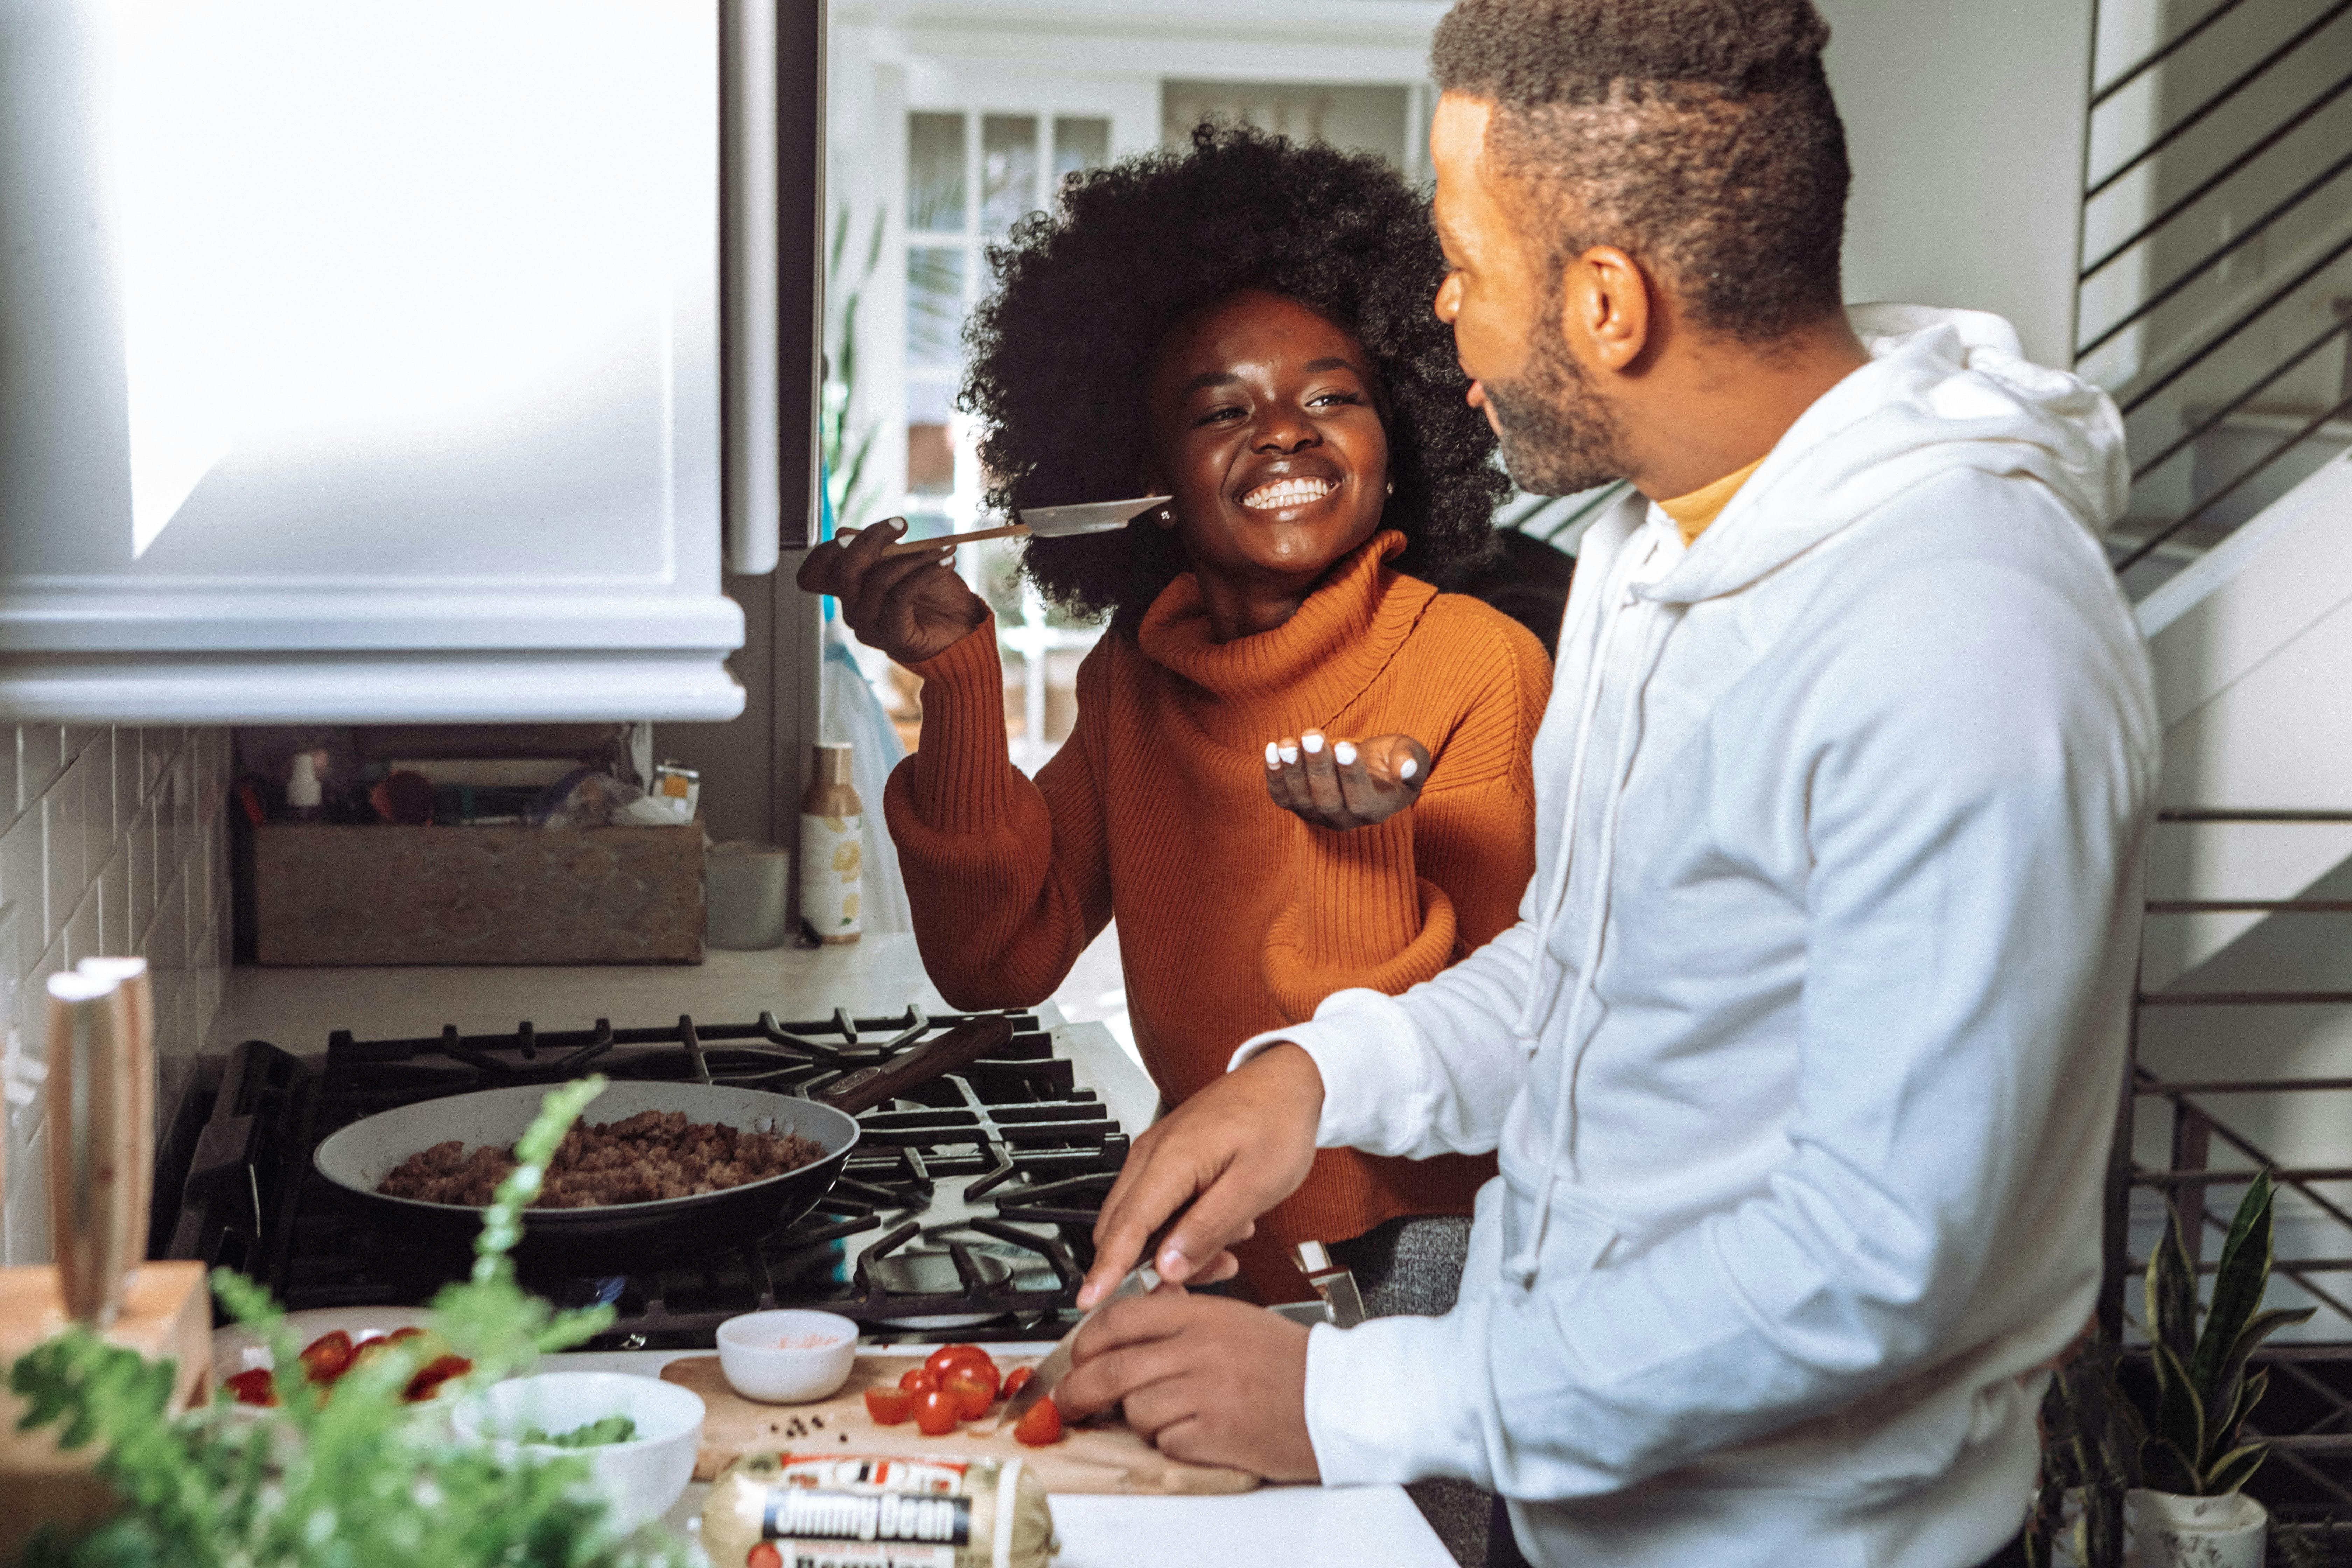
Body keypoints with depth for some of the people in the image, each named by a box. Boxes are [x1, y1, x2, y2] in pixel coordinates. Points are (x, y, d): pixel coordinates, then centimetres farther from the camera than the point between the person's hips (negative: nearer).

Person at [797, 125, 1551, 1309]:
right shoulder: (1134, 677, 6)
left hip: (1417, 1244, -4)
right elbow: (997, 964, 1)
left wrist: (1375, 846, -29)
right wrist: (958, 672, -6)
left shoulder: (1480, 665, -9)